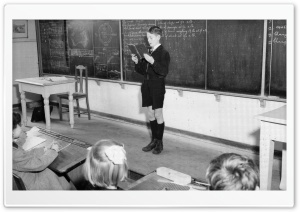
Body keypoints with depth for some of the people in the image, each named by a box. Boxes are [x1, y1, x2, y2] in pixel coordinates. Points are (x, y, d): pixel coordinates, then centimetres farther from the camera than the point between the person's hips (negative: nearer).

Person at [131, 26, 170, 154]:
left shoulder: (163, 53, -9)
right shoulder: (148, 52, 10)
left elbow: (164, 72, -19)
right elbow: (142, 71, 15)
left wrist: (152, 61, -28)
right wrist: (137, 62, -3)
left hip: (157, 86, -7)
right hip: (147, 85, 7)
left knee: (158, 115, 1)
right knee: (150, 114, 12)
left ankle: (159, 143, 12)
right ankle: (154, 140, 25)